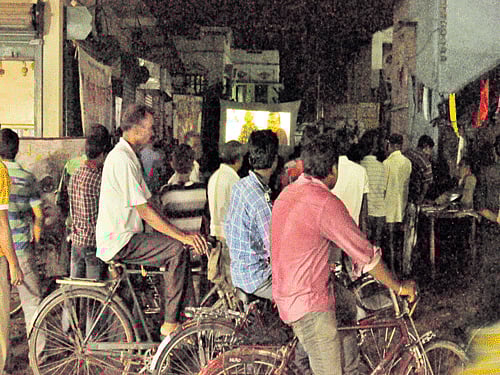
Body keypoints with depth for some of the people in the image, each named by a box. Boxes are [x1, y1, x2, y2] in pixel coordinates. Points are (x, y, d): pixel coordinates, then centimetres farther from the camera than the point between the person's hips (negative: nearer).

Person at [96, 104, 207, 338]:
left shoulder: (128, 156, 17)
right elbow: (144, 211, -21)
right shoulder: (121, 159, -17)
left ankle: (183, 313, 15)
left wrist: (183, 233, 8)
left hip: (123, 237, 10)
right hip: (118, 242, -10)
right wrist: (182, 235, -20)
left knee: (179, 245, 9)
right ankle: (171, 324, -16)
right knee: (178, 249, -22)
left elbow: (146, 207, 16)